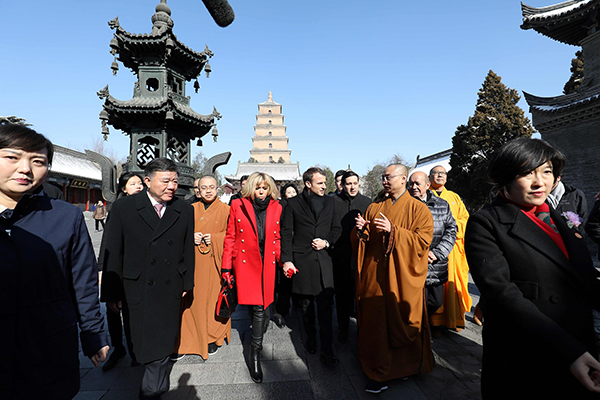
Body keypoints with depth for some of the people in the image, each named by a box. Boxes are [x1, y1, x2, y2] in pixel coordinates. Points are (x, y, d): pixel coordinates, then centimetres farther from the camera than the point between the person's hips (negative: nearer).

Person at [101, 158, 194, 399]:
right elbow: (113, 253, -3)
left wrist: (187, 282, 9)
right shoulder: (123, 208, -4)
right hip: (137, 289, -1)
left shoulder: (185, 210, 2)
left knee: (162, 343, 10)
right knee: (143, 341, 9)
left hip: (170, 289, 2)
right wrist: (112, 293, -2)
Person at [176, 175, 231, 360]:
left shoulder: (226, 210, 2)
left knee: (214, 299, 3)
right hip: (194, 263, 2)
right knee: (192, 299, 2)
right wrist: (191, 237, -8)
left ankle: (214, 339, 21)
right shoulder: (191, 210, 9)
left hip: (215, 262, -2)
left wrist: (215, 238, -13)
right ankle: (185, 341, 16)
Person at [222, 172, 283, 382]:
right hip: (245, 263, -1)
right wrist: (227, 267, 0)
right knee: (254, 307, 3)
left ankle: (255, 354, 21)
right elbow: (230, 237, 2)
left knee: (259, 308, 3)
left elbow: (277, 238, 11)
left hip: (267, 264, 1)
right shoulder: (238, 205, 0)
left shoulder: (276, 208, 6)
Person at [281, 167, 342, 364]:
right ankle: (310, 339, 34)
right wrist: (286, 259, -8)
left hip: (323, 259, 1)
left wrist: (327, 242, -6)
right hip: (302, 260, -1)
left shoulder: (329, 202, 8)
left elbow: (337, 228, 13)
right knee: (306, 303, 13)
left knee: (326, 305, -2)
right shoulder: (293, 203, -1)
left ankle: (327, 350, 8)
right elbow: (286, 233, -2)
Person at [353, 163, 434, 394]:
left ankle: (408, 366, 34)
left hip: (403, 277, -3)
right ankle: (379, 374, 21)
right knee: (376, 323, 5)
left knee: (403, 322, 8)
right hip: (376, 275, 3)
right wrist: (360, 231, -11)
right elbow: (363, 242, 11)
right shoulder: (374, 208, 11)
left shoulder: (418, 209, 0)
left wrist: (392, 230, -20)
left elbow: (422, 241, -11)